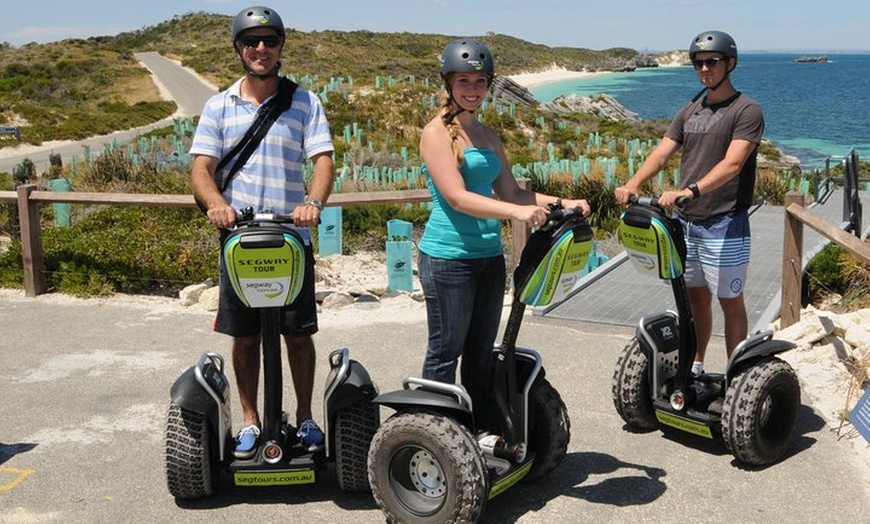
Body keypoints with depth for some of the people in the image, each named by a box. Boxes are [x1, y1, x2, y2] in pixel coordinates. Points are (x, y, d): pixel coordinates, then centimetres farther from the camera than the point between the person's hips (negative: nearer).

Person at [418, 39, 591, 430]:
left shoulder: (488, 135, 14)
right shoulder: (436, 133, -8)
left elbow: (511, 191, 16)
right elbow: (456, 197, -19)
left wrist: (562, 203, 3)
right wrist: (517, 213, -29)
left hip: (489, 255, 7)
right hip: (447, 256, -7)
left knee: (482, 351, 14)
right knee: (445, 352, 0)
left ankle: (486, 430, 23)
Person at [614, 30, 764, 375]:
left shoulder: (746, 111, -8)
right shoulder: (690, 111, 13)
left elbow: (732, 163, -22)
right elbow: (661, 153, 3)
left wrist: (690, 190, -35)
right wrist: (632, 185, -15)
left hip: (724, 226, -6)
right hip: (685, 221, 6)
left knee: (730, 302, 3)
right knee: (696, 297, 16)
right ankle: (695, 366, 28)